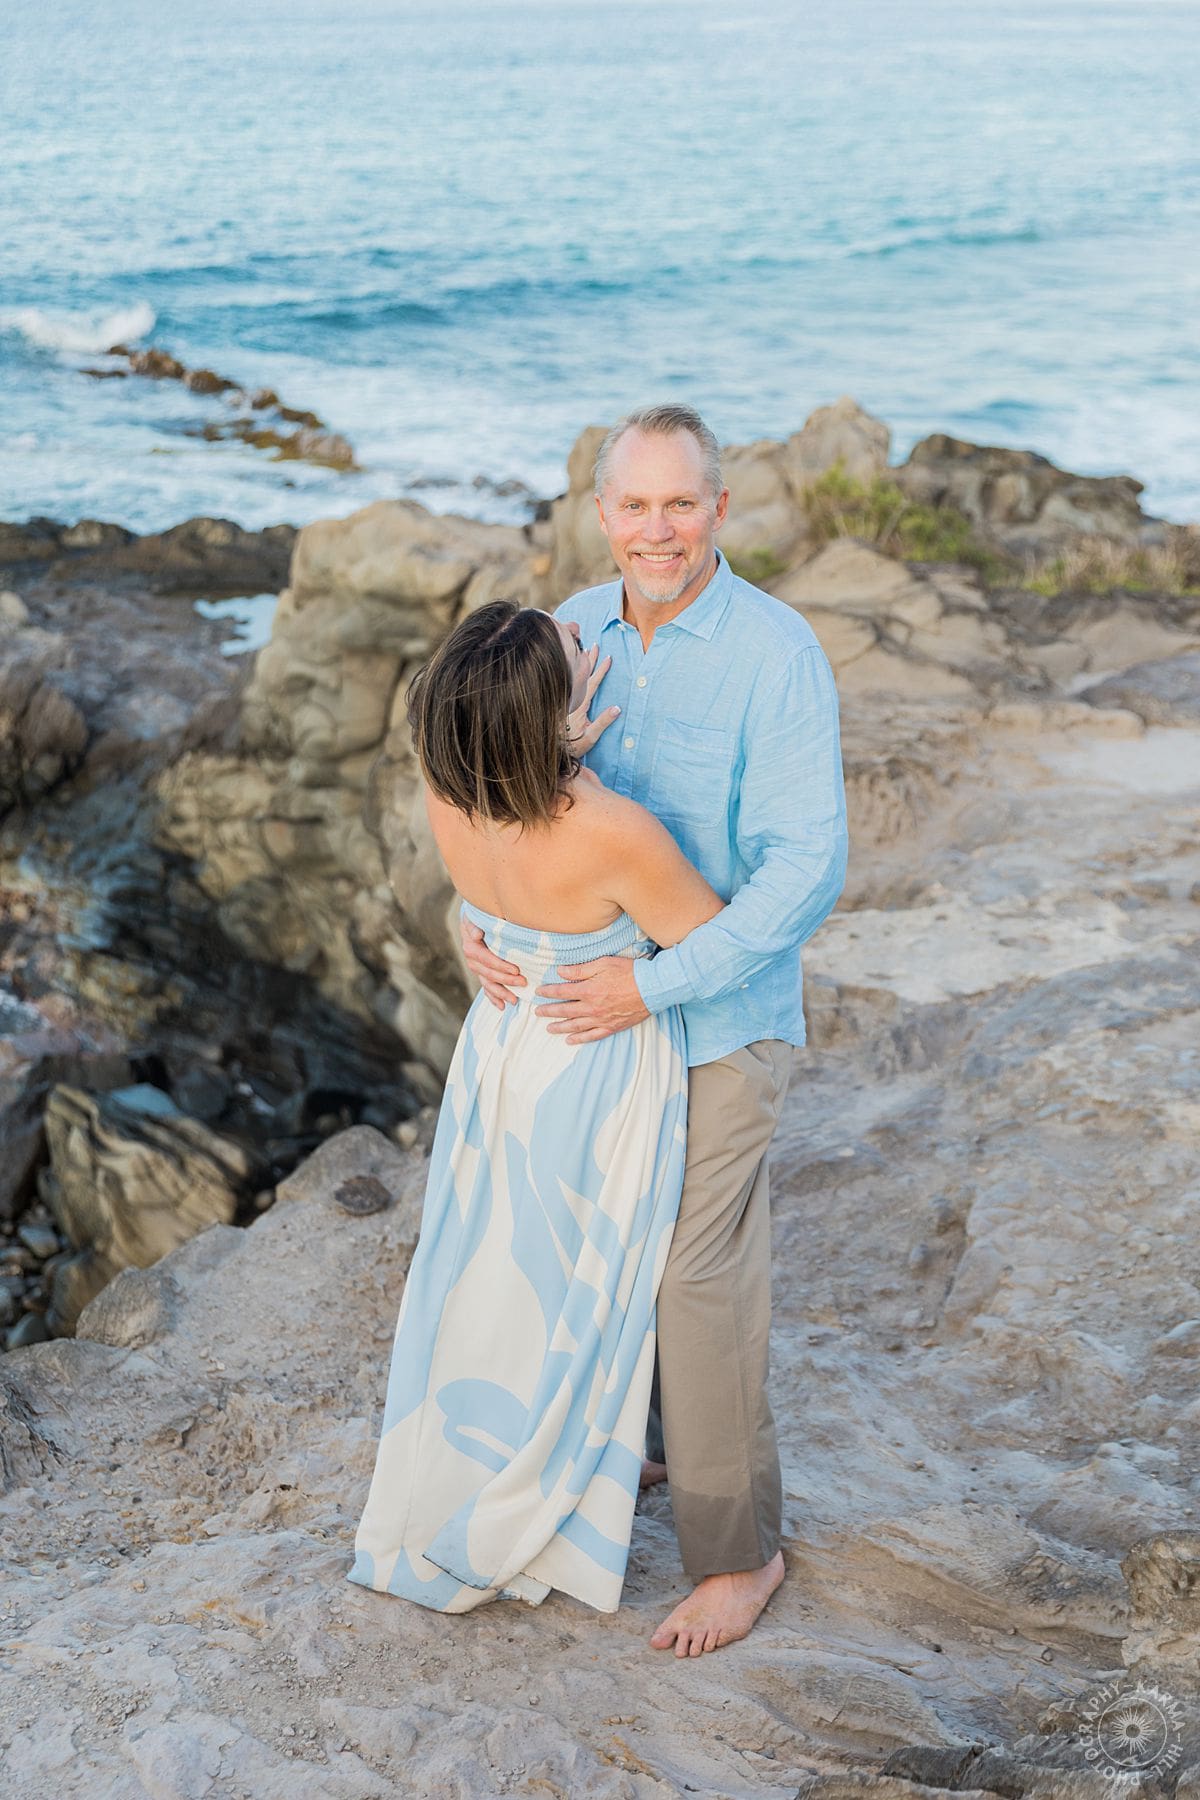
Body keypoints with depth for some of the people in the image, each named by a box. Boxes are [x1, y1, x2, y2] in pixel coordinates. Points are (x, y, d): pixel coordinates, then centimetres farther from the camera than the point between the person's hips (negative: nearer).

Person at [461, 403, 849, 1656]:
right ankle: (629, 1442, 45)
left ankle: (738, 1550, 18)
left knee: (700, 1280, 0)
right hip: (592, 1000, 6)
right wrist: (475, 918, -14)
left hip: (718, 1018, -6)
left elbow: (805, 869, -24)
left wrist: (656, 984, -29)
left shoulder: (778, 654, -21)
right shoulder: (571, 637, -2)